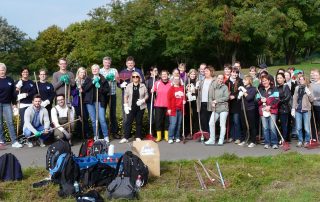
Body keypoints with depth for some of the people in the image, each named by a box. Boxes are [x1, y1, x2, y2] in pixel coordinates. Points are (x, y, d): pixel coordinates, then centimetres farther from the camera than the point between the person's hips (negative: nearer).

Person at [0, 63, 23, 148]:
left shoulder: (10, 80, 7)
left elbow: (13, 92, 11)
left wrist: (14, 103, 7)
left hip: (7, 104, 1)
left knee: (10, 122, -3)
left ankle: (14, 141, -5)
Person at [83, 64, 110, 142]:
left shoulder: (103, 79, 7)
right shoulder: (88, 79, 10)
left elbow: (107, 90, 1)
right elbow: (84, 88, -2)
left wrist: (99, 87, -15)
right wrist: (92, 82, -11)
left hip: (100, 102, -2)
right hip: (90, 102, 2)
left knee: (102, 119, -9)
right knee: (93, 120, 5)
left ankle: (106, 136, 0)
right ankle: (96, 136, 16)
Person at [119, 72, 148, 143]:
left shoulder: (143, 86, 2)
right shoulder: (129, 86, 3)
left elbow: (146, 95, 6)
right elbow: (125, 96, 5)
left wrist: (143, 100, -12)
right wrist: (126, 105, -3)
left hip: (140, 107, 0)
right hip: (131, 107, 0)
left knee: (139, 122, 6)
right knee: (128, 122, -2)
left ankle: (138, 137, 16)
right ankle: (126, 137, 2)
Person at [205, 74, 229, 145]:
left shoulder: (225, 87, -1)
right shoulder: (212, 87, 7)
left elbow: (226, 97, -9)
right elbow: (210, 97, 6)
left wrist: (217, 101, -13)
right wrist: (212, 103, -13)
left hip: (223, 108, -3)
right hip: (215, 108, 3)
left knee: (222, 124, 0)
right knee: (211, 123, 1)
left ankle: (221, 140, 9)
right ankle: (212, 140, 13)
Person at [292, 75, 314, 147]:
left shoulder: (309, 88, 2)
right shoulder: (297, 88, 9)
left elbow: (311, 99, -3)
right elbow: (295, 99, 11)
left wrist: (308, 92, -15)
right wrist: (293, 109, 6)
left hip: (306, 110, -2)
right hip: (298, 110, 2)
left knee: (306, 128, -3)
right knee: (298, 128, 4)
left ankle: (307, 141, 12)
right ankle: (300, 141, 17)